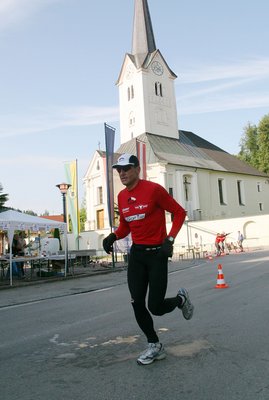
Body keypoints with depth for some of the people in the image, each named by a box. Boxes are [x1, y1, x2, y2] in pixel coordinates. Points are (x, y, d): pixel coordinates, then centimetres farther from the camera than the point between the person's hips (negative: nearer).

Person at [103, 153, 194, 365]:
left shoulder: (153, 189, -13)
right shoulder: (122, 196, 6)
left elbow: (179, 212, -7)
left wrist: (170, 239, -18)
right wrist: (113, 236, -2)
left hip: (157, 253, -6)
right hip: (136, 253, 6)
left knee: (156, 307, -5)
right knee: (137, 304, 5)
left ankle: (181, 299, 29)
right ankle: (155, 346, 27)